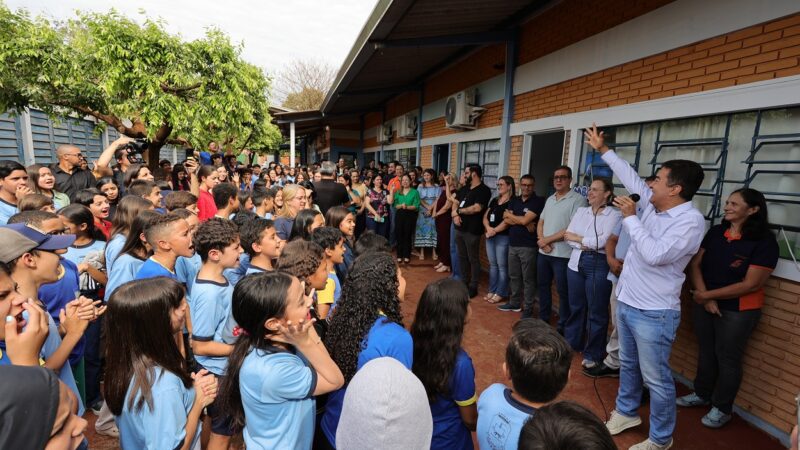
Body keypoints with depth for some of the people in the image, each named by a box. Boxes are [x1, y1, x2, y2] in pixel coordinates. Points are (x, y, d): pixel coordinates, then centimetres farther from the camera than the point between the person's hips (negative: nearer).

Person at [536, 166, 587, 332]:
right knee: (543, 286, 16)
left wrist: (548, 239, -13)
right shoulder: (550, 199, 13)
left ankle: (563, 326, 17)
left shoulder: (578, 200, -10)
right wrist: (541, 240, -6)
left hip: (563, 254, -7)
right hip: (543, 252, 7)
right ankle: (543, 318, 32)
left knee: (563, 291, 3)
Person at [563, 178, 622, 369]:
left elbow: (602, 241, -16)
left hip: (598, 265, -5)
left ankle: (593, 354, 18)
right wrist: (586, 245, -14)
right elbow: (568, 236, 3)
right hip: (576, 262, 5)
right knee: (575, 306, 16)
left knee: (596, 311, 5)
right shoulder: (581, 211, 10)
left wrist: (577, 238, -5)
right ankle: (571, 343, 32)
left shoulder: (614, 215, -6)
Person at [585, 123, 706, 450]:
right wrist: (603, 150, 20)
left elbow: (655, 254, -30)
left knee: (656, 379, 6)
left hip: (653, 313, -8)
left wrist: (630, 217, -21)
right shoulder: (654, 204, 3)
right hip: (626, 302, 8)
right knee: (628, 365, 23)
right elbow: (630, 177, 16)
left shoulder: (690, 221, -19)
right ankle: (626, 413, 42)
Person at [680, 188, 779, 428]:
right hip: (704, 304, 5)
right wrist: (704, 297, -13)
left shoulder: (764, 241, -14)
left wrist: (708, 295, -15)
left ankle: (722, 408, 28)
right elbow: (694, 265, -1)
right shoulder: (715, 232, 1)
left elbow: (751, 284, -17)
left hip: (738, 312, -4)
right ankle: (702, 394, 38)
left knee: (727, 358, 9)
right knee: (706, 351, 18)